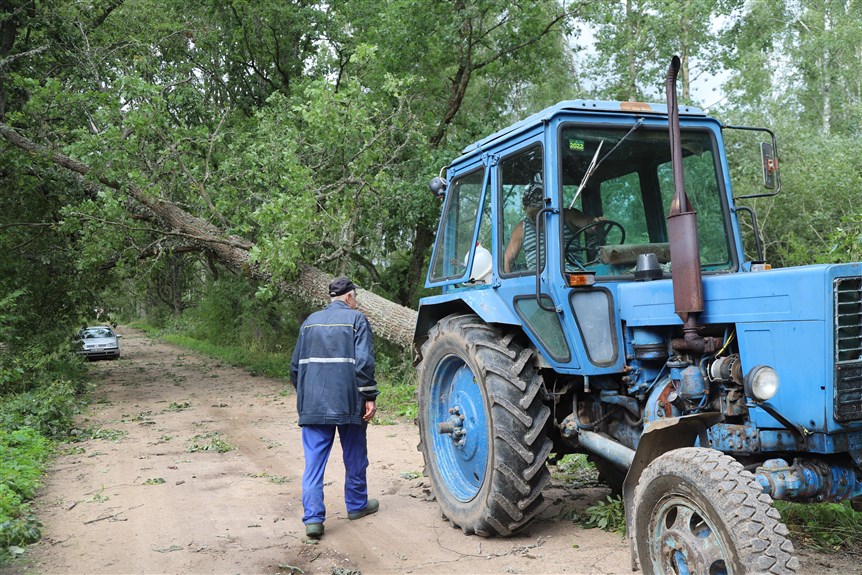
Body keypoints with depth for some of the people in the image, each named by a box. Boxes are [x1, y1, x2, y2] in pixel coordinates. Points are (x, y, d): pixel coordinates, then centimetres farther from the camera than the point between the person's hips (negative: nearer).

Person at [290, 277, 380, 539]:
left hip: (312, 405, 4)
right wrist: (369, 397, -8)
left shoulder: (310, 321, 12)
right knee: (354, 457, 14)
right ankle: (357, 505, 29)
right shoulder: (356, 319, -3)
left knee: (314, 462, 4)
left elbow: (296, 364, 15)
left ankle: (313, 518, -3)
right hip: (347, 403, -3)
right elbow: (363, 361, -13)